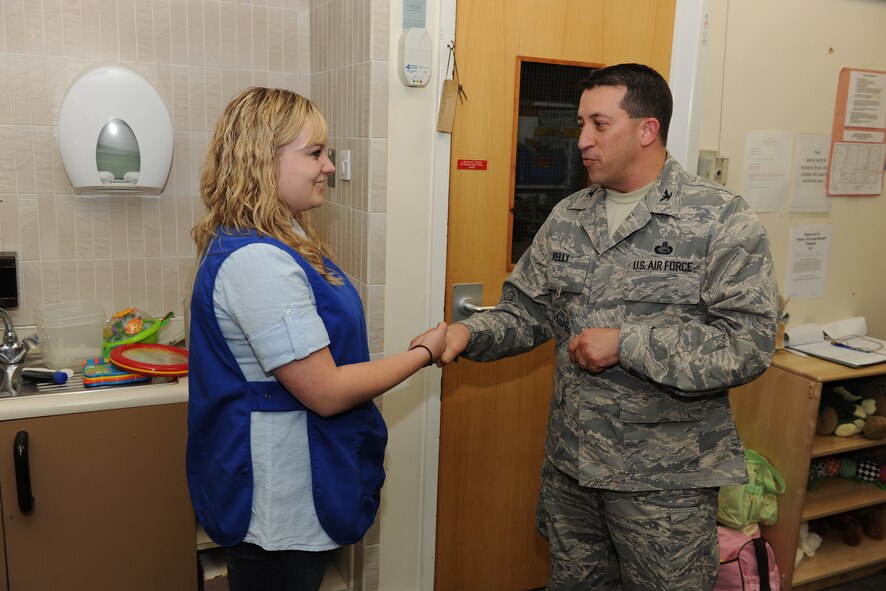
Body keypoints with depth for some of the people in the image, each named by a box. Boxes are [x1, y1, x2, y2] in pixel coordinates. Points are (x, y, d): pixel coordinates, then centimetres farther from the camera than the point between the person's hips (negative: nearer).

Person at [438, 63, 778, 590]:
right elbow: (527, 313, 8)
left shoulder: (721, 219, -13)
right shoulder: (567, 218, 4)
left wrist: (626, 343, -23)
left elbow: (749, 344, -19)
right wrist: (470, 333, -11)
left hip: (664, 480, -5)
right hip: (570, 466, 5)